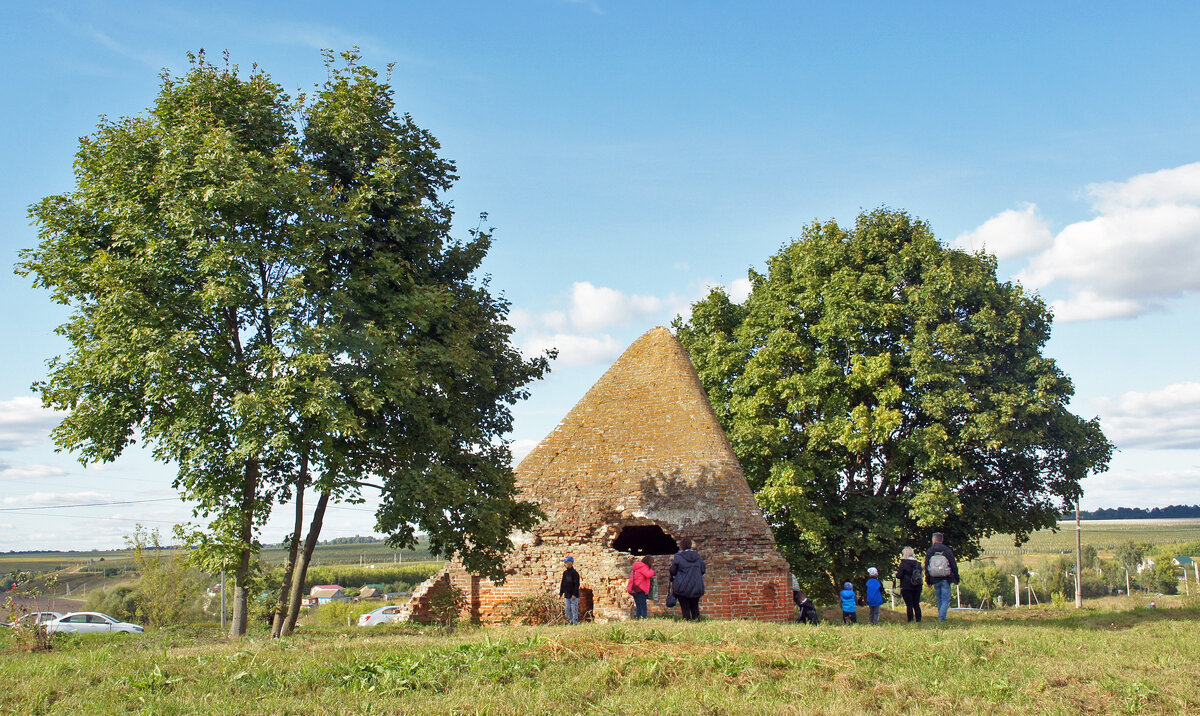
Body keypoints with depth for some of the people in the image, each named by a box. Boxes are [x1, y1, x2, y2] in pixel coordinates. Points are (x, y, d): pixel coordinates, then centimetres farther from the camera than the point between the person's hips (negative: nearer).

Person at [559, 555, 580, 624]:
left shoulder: (574, 573, -9)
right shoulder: (565, 573, 12)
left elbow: (576, 584, -12)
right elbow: (562, 583, 17)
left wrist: (574, 594, -17)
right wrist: (560, 593, 12)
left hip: (573, 595, -7)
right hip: (566, 595, 7)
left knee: (574, 609, -4)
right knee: (567, 609, 9)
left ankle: (575, 622, 2)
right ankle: (571, 621, 20)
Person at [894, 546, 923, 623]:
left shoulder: (903, 563, -9)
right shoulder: (918, 563, 6)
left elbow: (899, 575, -11)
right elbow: (921, 574, 11)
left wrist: (896, 573, 10)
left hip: (906, 587, -5)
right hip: (917, 587, 5)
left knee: (909, 605, -1)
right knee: (916, 604, 11)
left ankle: (910, 620, -3)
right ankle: (919, 619, 10)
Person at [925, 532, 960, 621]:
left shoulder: (929, 551, 3)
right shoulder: (948, 551, -2)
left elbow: (926, 567, 5)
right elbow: (954, 566, 0)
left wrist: (928, 580, 11)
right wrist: (956, 578, 8)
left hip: (935, 580, 2)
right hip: (945, 580, -2)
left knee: (939, 600, 15)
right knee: (945, 600, 0)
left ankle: (941, 617, 16)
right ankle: (941, 617, -13)